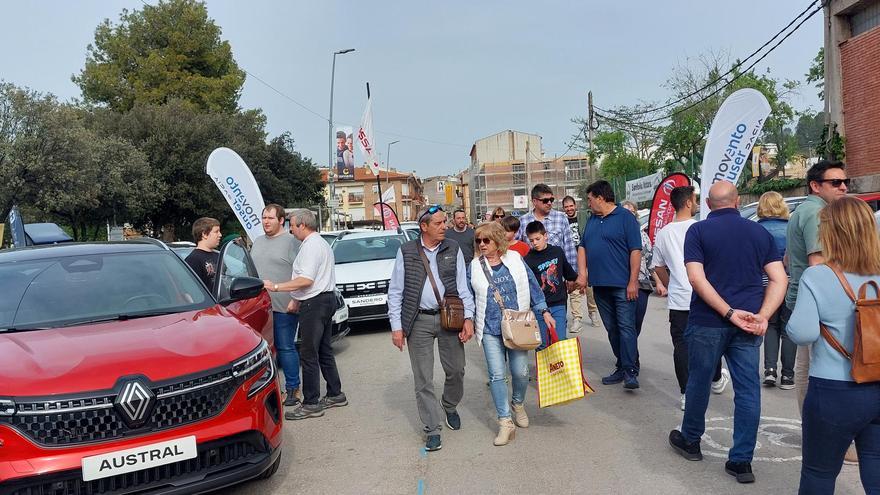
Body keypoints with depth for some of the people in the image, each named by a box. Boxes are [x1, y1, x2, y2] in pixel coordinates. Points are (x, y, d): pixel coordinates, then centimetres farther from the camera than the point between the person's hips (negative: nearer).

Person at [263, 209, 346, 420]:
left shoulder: (310, 246, -14)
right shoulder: (321, 243, 19)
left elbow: (306, 280, -23)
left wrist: (275, 287, -18)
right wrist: (297, 299, 17)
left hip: (315, 304, -11)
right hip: (327, 299, 11)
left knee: (309, 354, -5)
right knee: (324, 351, 16)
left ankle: (311, 403, 0)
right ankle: (335, 395, 23)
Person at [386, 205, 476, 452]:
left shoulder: (453, 249, 4)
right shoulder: (406, 252, -1)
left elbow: (462, 286, 5)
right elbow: (395, 292, 1)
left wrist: (468, 317, -4)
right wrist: (396, 326, -4)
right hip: (419, 322, -1)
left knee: (456, 370, 10)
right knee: (423, 379, 2)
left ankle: (450, 408, 39)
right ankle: (432, 429, 14)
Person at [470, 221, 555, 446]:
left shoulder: (515, 259, 2)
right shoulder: (475, 267, 3)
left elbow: (532, 286, 5)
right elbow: (469, 298, 11)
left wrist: (544, 311, 2)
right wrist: (469, 322, 8)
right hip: (490, 329, 0)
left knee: (520, 372, 2)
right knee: (496, 375, -4)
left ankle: (518, 403, 34)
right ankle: (505, 422, 6)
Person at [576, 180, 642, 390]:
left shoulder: (625, 217, -6)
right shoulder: (592, 220, 15)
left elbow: (636, 250, -10)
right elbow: (582, 247, 17)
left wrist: (633, 281, -14)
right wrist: (582, 274, 5)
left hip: (622, 285, -7)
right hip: (599, 284, 7)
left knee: (626, 327, -6)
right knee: (611, 329, 11)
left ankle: (630, 371, -2)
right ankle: (622, 368, 20)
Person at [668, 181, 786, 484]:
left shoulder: (698, 231, -3)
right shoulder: (759, 232, 7)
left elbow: (696, 278, -15)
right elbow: (779, 280, -1)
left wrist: (729, 313, -14)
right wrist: (762, 316, -8)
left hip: (707, 322, -2)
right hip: (749, 324, 3)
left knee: (699, 382, 13)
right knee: (748, 389, 8)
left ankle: (690, 441, 31)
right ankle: (741, 461, 12)